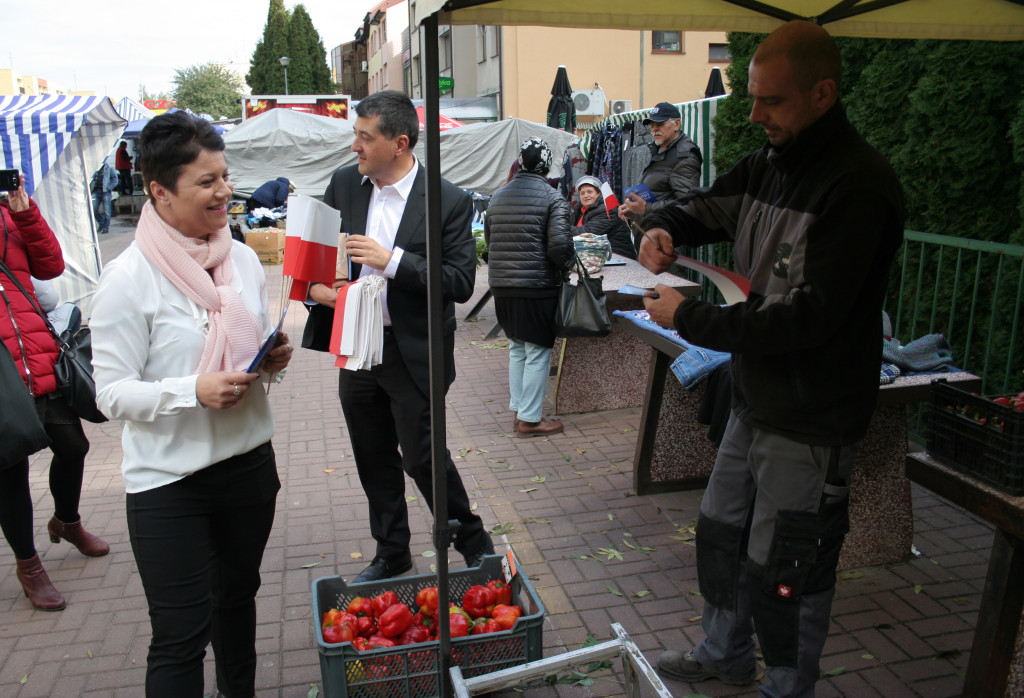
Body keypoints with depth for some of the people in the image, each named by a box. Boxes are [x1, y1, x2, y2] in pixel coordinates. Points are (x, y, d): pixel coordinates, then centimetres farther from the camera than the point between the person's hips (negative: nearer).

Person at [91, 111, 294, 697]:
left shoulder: (243, 259, 2)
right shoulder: (130, 278, -15)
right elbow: (112, 393, -14)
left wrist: (275, 359, -7)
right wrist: (193, 391, -27)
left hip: (249, 460, 6)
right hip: (168, 479, -6)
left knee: (239, 594, 24)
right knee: (182, 634, 1)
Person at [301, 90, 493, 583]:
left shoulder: (449, 201, -11)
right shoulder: (343, 184, 4)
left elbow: (461, 283, -15)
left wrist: (392, 260, -23)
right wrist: (316, 286, -8)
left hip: (412, 354, -5)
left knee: (423, 457, 0)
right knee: (374, 460, 16)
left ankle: (474, 544, 25)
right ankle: (391, 553, 36)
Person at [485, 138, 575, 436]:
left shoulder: (498, 197, 11)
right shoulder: (552, 198, -9)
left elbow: (489, 241, 16)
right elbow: (560, 244, -17)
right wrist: (567, 265, 2)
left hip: (501, 286, 6)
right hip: (537, 288, -6)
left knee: (517, 348, 18)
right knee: (538, 352, 3)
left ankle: (517, 409, 25)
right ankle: (530, 418, 8)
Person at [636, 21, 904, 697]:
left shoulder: (859, 186, -22)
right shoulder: (769, 164, 4)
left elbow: (809, 318, -27)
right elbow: (704, 208, 20)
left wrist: (688, 318, -20)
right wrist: (666, 228, -5)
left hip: (813, 421, -9)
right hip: (755, 401, 9)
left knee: (781, 571, 6)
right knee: (719, 532, 22)